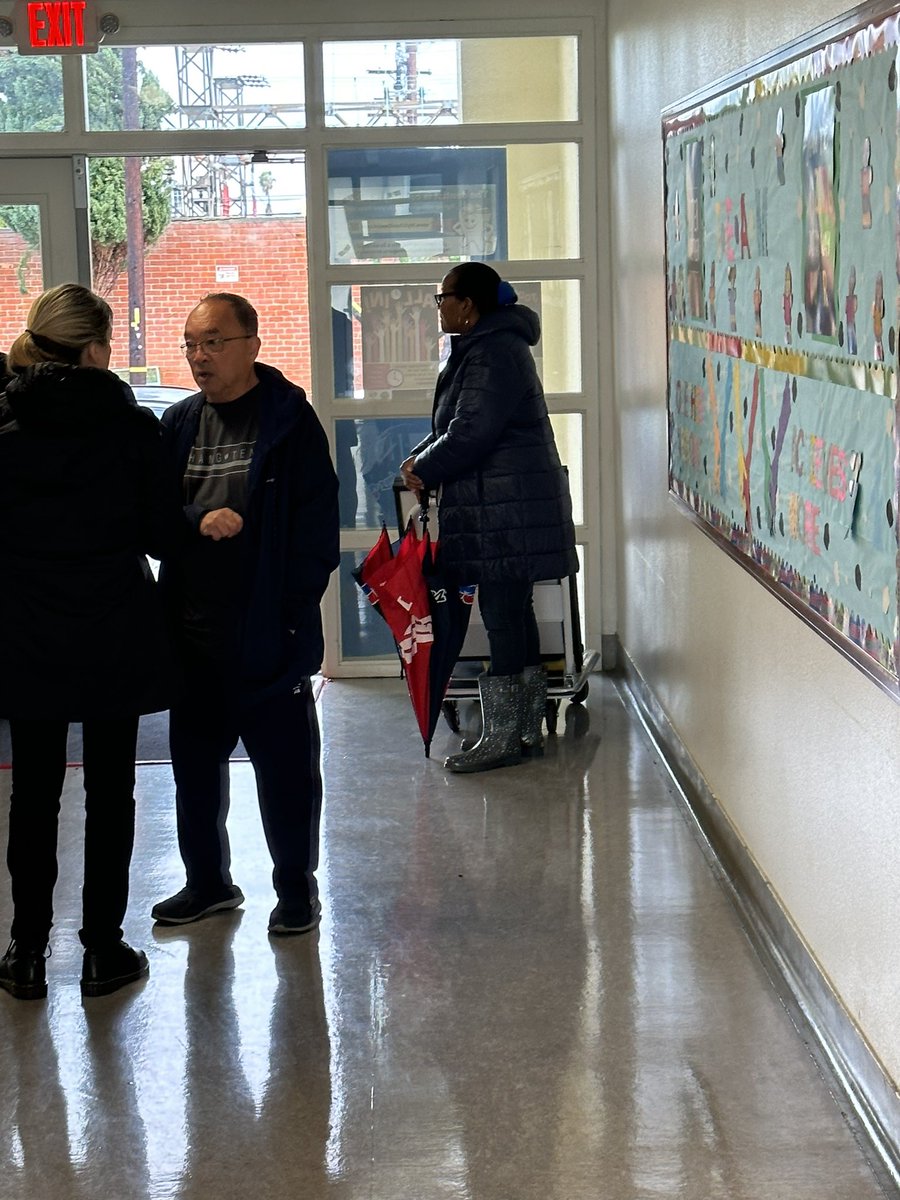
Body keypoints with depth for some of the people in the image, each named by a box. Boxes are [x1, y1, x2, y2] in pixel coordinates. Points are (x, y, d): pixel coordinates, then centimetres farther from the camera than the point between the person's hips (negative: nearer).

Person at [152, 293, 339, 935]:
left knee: (285, 763, 4)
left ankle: (297, 888, 18)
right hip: (193, 629, 5)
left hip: (269, 632, -5)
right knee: (194, 760, 14)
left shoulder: (290, 419, -6)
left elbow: (318, 522, -8)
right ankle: (208, 882, 28)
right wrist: (197, 521, -13)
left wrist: (293, 608, -14)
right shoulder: (178, 423, 10)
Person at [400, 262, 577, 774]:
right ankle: (528, 728, 20)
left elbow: (472, 431, -21)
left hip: (506, 511, -11)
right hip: (506, 507, 11)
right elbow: (458, 424, 23)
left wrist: (425, 469, -7)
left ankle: (503, 737, -2)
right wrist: (421, 459, 7)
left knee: (503, 617, -6)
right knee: (515, 615, 14)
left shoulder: (494, 353, -16)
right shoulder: (485, 347, 19)